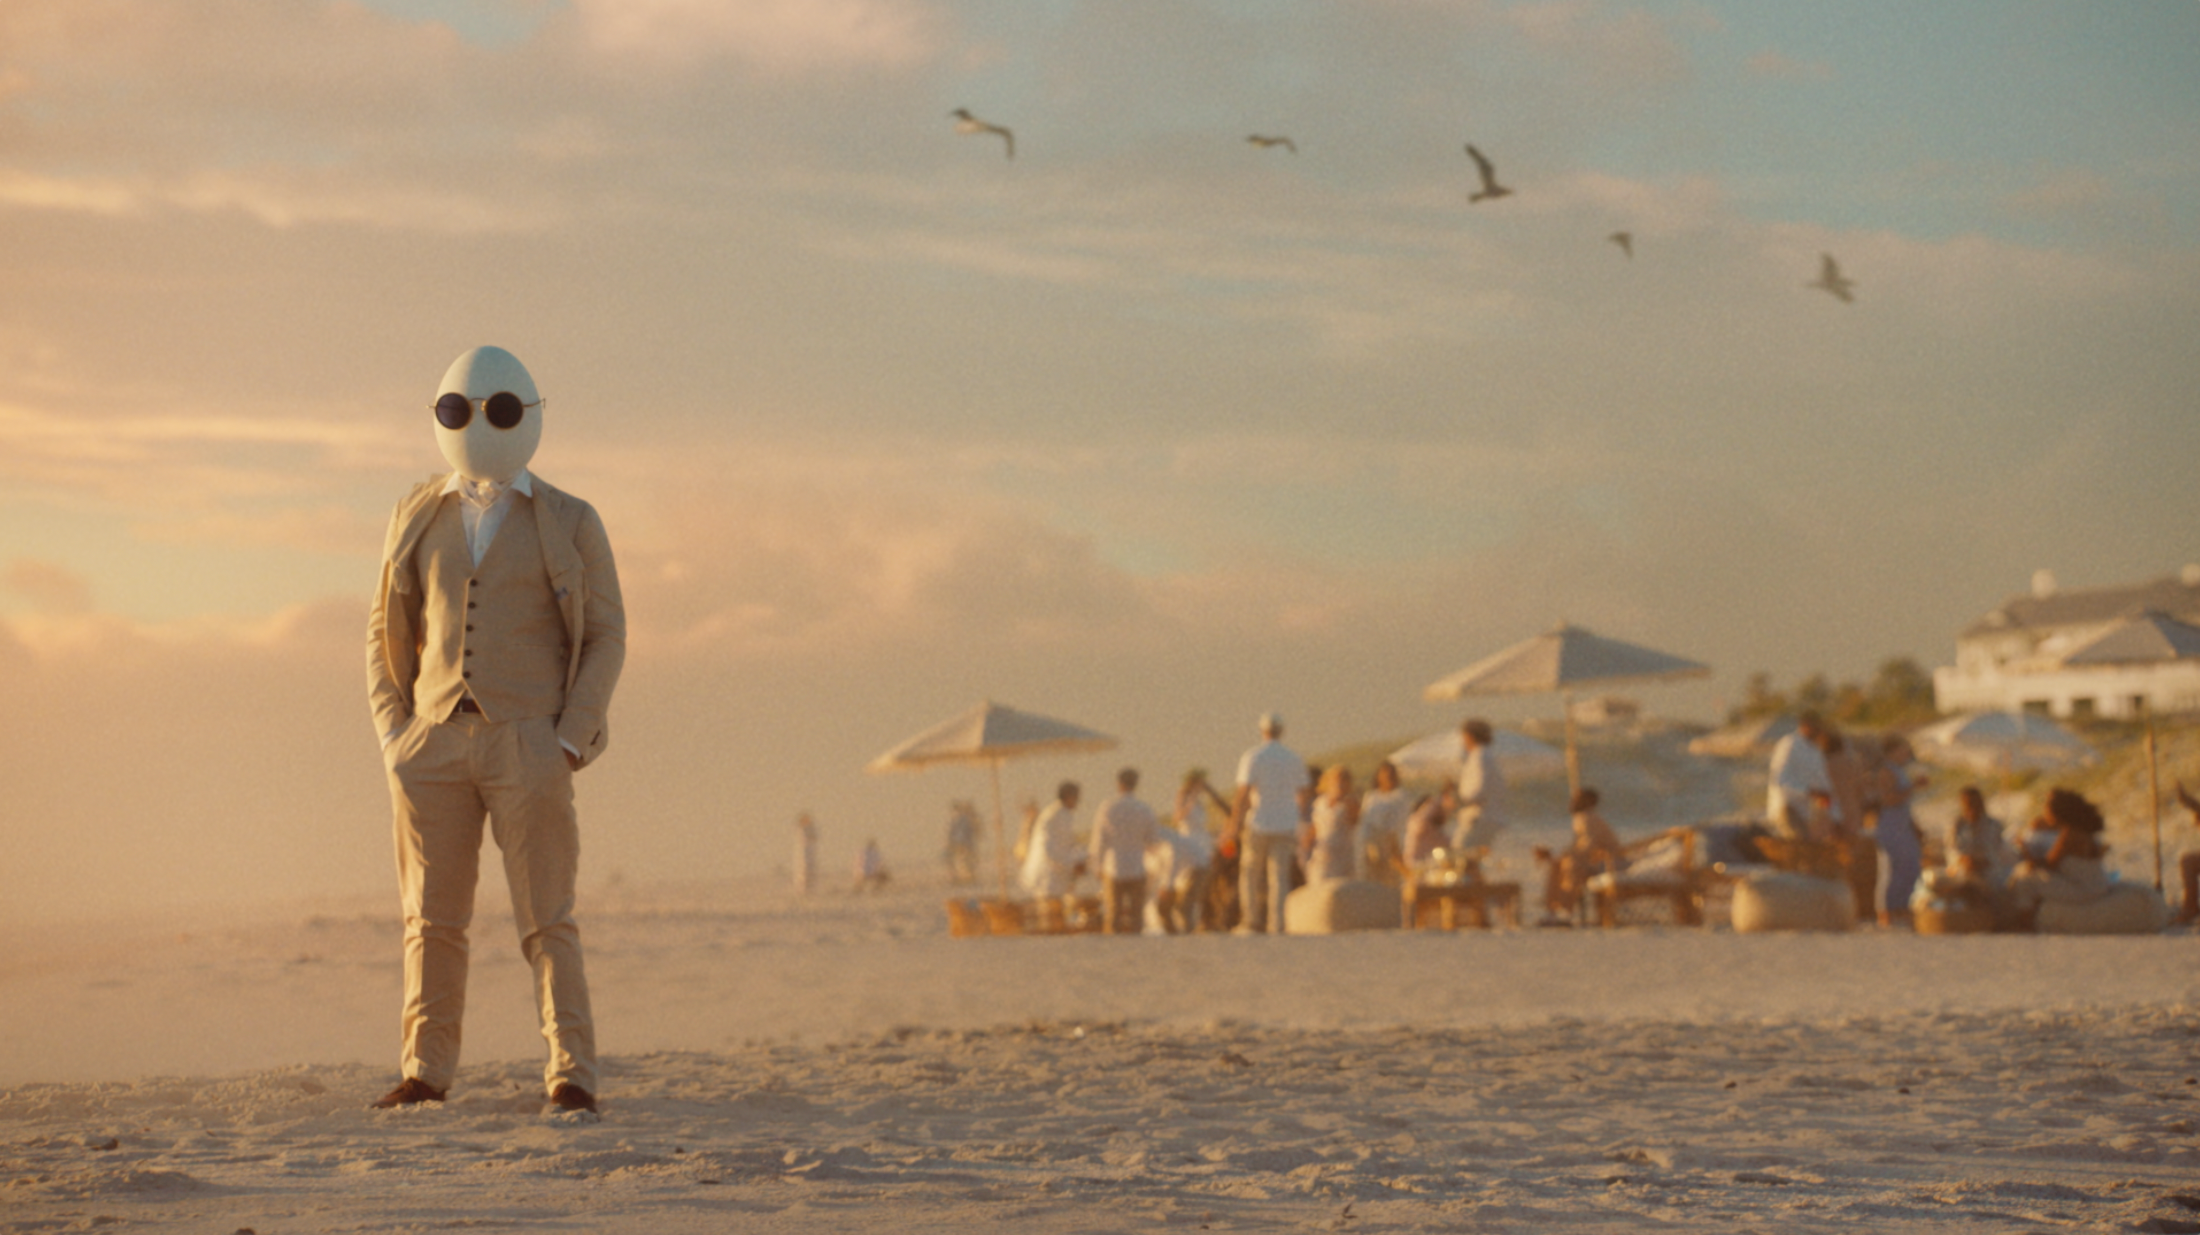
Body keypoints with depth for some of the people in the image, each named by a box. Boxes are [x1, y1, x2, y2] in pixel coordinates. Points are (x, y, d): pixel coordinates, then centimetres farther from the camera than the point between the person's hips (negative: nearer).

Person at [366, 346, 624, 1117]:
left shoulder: (568, 524, 0)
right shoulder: (418, 519, 8)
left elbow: (605, 636, 0)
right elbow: (386, 633, 12)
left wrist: (568, 745, -11)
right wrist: (393, 736, 0)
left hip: (527, 748, -3)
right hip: (434, 747, 3)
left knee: (545, 920, -6)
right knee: (433, 918, 3)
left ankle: (572, 1078, -3)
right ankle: (426, 1075, 10)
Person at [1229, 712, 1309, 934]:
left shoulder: (1252, 758, -7)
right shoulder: (1295, 760, 4)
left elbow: (1243, 795, -13)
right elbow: (1302, 794, 9)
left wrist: (1234, 825, -9)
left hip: (1257, 825, -3)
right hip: (1285, 828, 3)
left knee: (1251, 874, 10)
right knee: (1279, 876, 2)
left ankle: (1252, 923, 9)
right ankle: (1276, 925, -4)